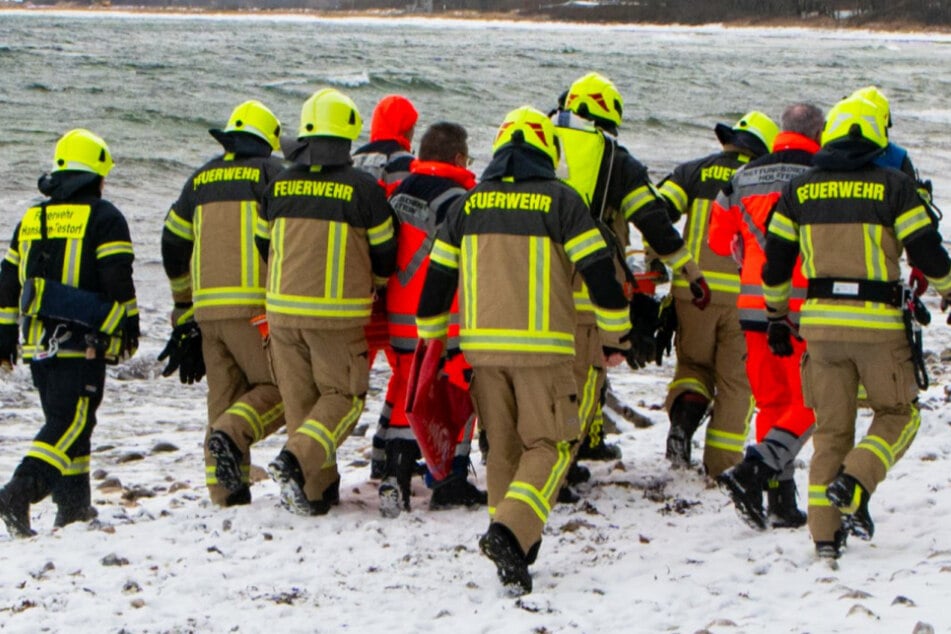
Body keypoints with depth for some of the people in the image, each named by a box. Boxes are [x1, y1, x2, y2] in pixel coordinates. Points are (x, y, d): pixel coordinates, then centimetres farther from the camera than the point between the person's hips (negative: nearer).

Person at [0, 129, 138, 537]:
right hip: (82, 342, -6)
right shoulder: (104, 218, -3)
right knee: (71, 423, -8)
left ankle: (73, 506, 18)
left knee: (64, 420, 17)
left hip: (37, 344, 6)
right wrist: (129, 328, 1)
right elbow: (118, 282, -8)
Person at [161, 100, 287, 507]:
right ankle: (232, 435, -24)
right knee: (279, 388, 2)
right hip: (255, 306, -5)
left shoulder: (202, 178, 18)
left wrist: (184, 303, 27)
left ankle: (224, 489, 4)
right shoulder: (270, 171, 2)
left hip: (207, 307, 6)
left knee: (223, 397, 10)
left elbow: (173, 242, 20)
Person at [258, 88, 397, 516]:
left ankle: (318, 490, 12)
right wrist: (372, 286, 23)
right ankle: (296, 460, -17)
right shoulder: (362, 188, -8)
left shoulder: (279, 186, 2)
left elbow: (263, 244, 15)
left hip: (283, 310, 4)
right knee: (343, 396, 6)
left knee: (299, 398, 12)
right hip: (339, 315, -4)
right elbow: (384, 254, 1)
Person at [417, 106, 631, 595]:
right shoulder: (558, 200, -3)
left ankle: (512, 540, 20)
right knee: (549, 446, 1)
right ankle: (511, 532, -20)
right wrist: (616, 335, 7)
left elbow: (437, 276, 13)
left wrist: (429, 338, 24)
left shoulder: (469, 203, 9)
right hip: (542, 346, -4)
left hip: (481, 344, 4)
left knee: (503, 445, 16)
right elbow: (599, 269, -4)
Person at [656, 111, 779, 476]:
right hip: (746, 293, -1)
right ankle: (722, 462, 10)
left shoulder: (694, 172, 8)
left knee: (693, 363, 20)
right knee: (737, 378, 12)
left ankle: (684, 415, -8)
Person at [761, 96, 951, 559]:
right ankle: (854, 483, -11)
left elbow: (775, 261, 10)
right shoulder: (893, 186, -5)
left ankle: (825, 533, 6)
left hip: (820, 320, 4)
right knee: (898, 415, 13)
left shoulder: (799, 190, 5)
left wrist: (777, 316, 24)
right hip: (878, 322, -3)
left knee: (831, 427, 11)